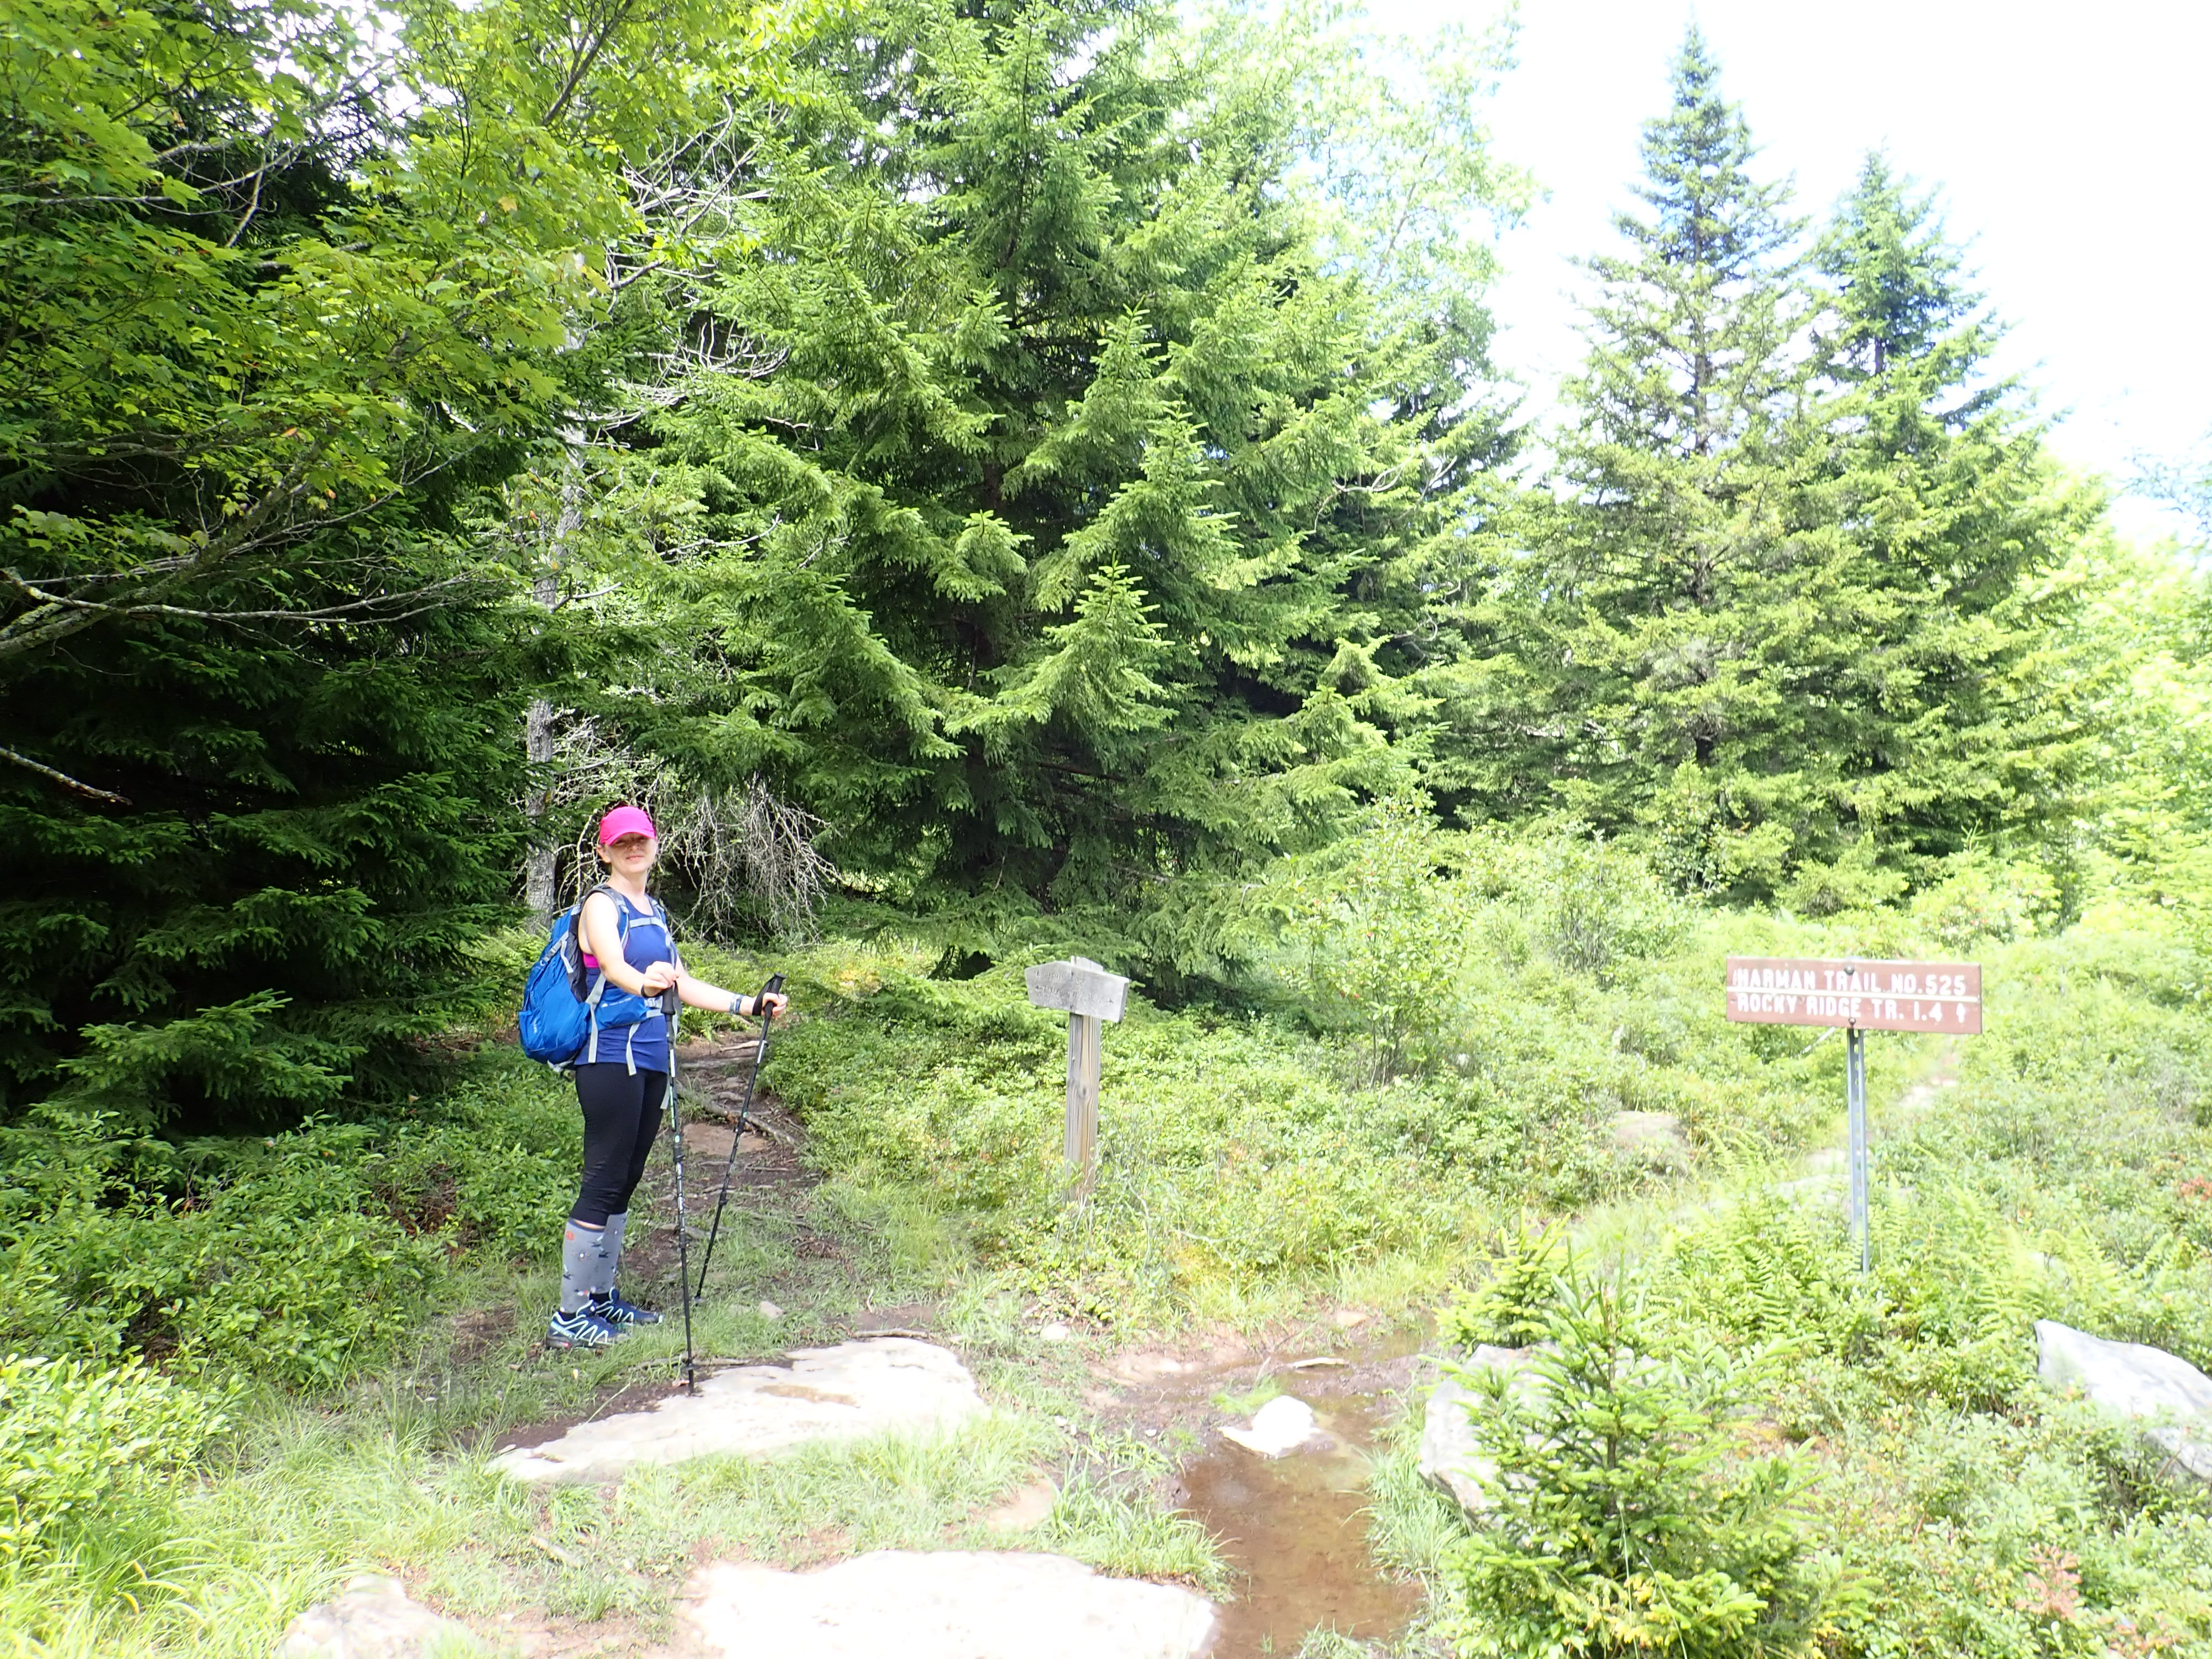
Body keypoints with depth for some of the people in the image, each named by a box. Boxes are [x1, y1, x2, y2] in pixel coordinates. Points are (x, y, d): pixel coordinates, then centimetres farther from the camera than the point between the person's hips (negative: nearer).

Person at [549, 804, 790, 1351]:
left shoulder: (654, 911, 18)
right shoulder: (602, 906, -7)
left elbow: (682, 984, 20)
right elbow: (613, 965, -27)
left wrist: (750, 1004, 16)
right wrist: (645, 983, -48)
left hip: (650, 1061, 8)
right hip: (611, 1058, -8)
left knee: (625, 1182, 12)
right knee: (603, 1184, -7)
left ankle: (602, 1297, 23)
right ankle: (569, 1317, 0)